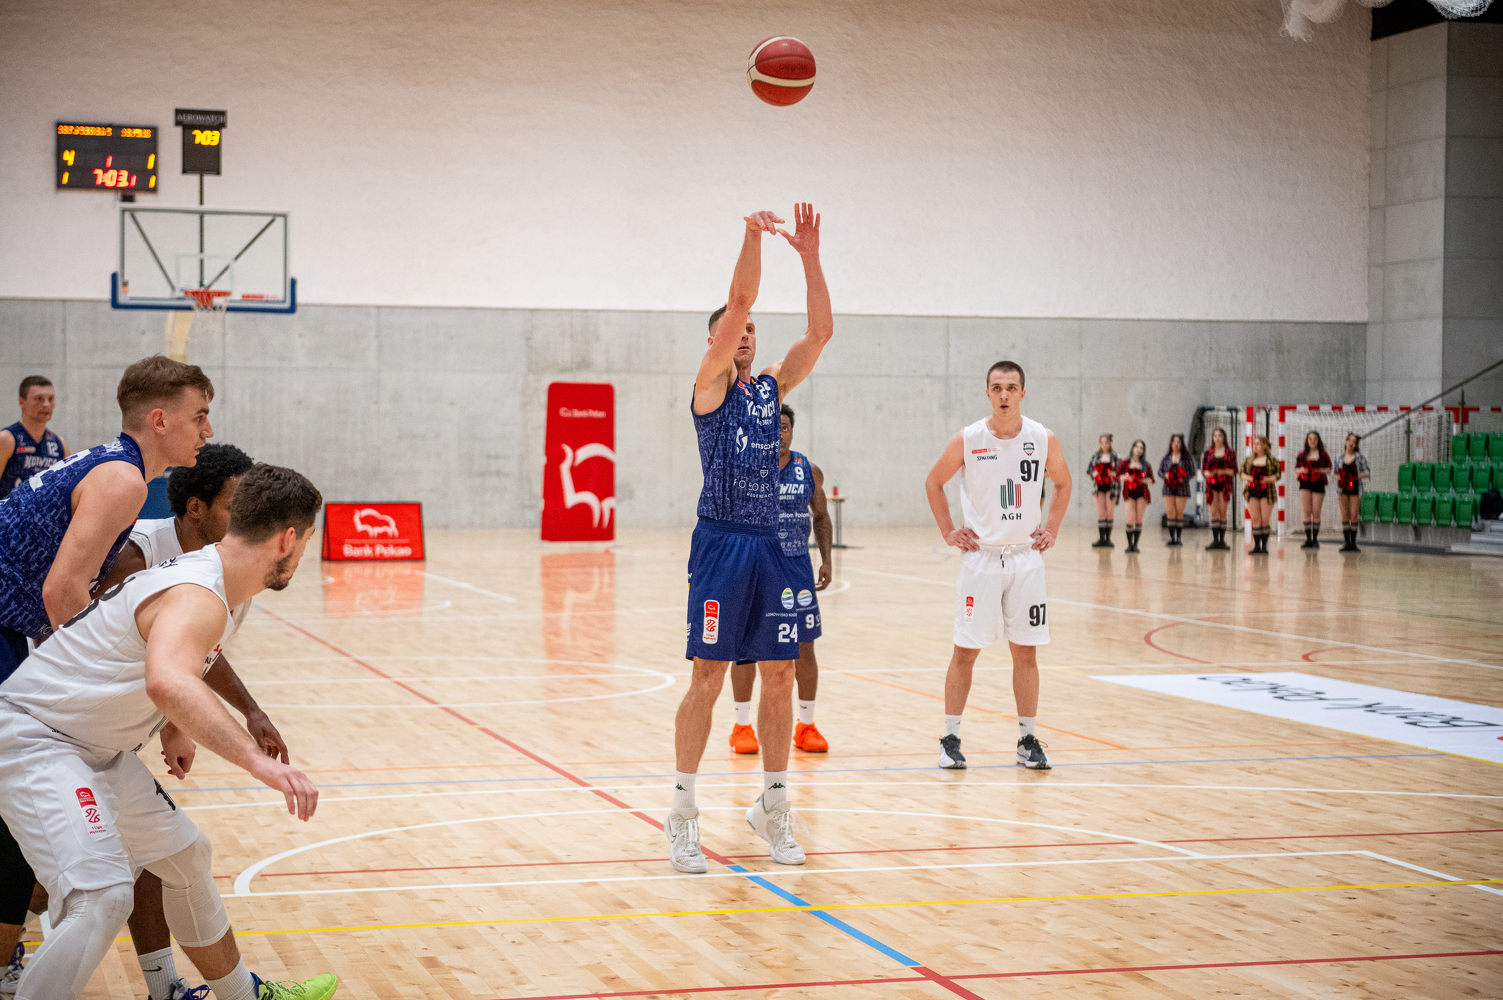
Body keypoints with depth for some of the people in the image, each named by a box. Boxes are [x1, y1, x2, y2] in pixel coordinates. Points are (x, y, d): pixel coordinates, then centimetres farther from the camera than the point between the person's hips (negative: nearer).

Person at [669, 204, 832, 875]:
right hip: (722, 542, -5)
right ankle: (683, 814, 2)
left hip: (772, 545, 5)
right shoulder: (711, 385, 0)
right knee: (708, 677, -5)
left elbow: (820, 333, 3)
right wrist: (753, 237, -18)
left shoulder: (773, 388, 14)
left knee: (780, 674, 6)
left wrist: (810, 257, -5)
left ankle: (772, 806, 16)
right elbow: (737, 302, -13)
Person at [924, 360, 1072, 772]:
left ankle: (1028, 739, 14)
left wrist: (1051, 529, 6)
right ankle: (951, 738, 9)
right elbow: (934, 482, 8)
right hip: (981, 556, -1)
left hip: (1026, 557, 2)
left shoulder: (1043, 440, -3)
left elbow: (1062, 483, 16)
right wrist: (948, 532, 2)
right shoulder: (967, 440, -7)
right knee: (965, 651, 0)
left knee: (1026, 652, 5)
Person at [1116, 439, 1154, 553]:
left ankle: (1135, 544, 9)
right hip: (1129, 493, -1)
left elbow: (1151, 479, 7)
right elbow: (1118, 475, 3)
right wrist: (1125, 477, -16)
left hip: (1141, 493, 1)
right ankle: (1129, 545, 4)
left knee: (1139, 520, 0)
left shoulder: (1146, 465, 7)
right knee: (1130, 520, -9)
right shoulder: (1125, 463, 4)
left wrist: (1145, 480, -13)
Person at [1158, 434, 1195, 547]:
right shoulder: (1166, 457, 8)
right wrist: (1166, 475, -11)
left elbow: (1192, 472, 0)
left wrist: (1183, 478, -15)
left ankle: (1178, 537, 6)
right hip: (1168, 487, 2)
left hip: (1181, 486, -2)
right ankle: (1171, 537, 1)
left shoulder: (1186, 457, 1)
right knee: (1170, 512, -3)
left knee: (1179, 513, -1)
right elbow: (1160, 472, 10)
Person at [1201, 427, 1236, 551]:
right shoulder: (1208, 452, 10)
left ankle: (1222, 539, 3)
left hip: (1225, 484, -2)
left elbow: (1234, 471, 1)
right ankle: (1215, 539, -1)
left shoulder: (1229, 452, 3)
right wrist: (1207, 473, -12)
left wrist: (1225, 471, -17)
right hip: (1211, 484, 2)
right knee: (1214, 511, -2)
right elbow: (1204, 470, 9)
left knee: (1223, 511, -2)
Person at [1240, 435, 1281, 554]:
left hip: (1266, 492, -3)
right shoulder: (1248, 460, 13)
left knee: (1264, 520, 0)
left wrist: (1269, 479, -16)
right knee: (1255, 520, -1)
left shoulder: (1272, 460, 2)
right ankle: (1256, 546, 3)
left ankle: (1264, 546, 7)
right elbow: (1241, 473, 12)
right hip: (1252, 492, 3)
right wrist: (1247, 478, -8)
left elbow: (1278, 474, -1)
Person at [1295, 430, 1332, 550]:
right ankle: (1308, 539, 1)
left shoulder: (1323, 454, 4)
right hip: (1305, 483, 2)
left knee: (1316, 513, -2)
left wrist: (1322, 470, -15)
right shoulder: (1302, 454, 10)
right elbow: (1296, 469, 13)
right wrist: (1301, 470, -9)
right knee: (1307, 512, -2)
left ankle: (1315, 539, 5)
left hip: (1318, 484, -2)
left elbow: (1329, 468, 6)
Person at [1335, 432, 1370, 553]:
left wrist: (1360, 476, -14)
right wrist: (1337, 477, -6)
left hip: (1355, 488, -2)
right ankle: (1346, 542, 3)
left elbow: (1367, 472, 5)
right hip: (1343, 489, 2)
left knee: (1354, 515, -5)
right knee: (1344, 516, 0)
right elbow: (1335, 473, 16)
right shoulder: (1340, 457, 9)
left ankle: (1353, 542, 1)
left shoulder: (1359, 457, 2)